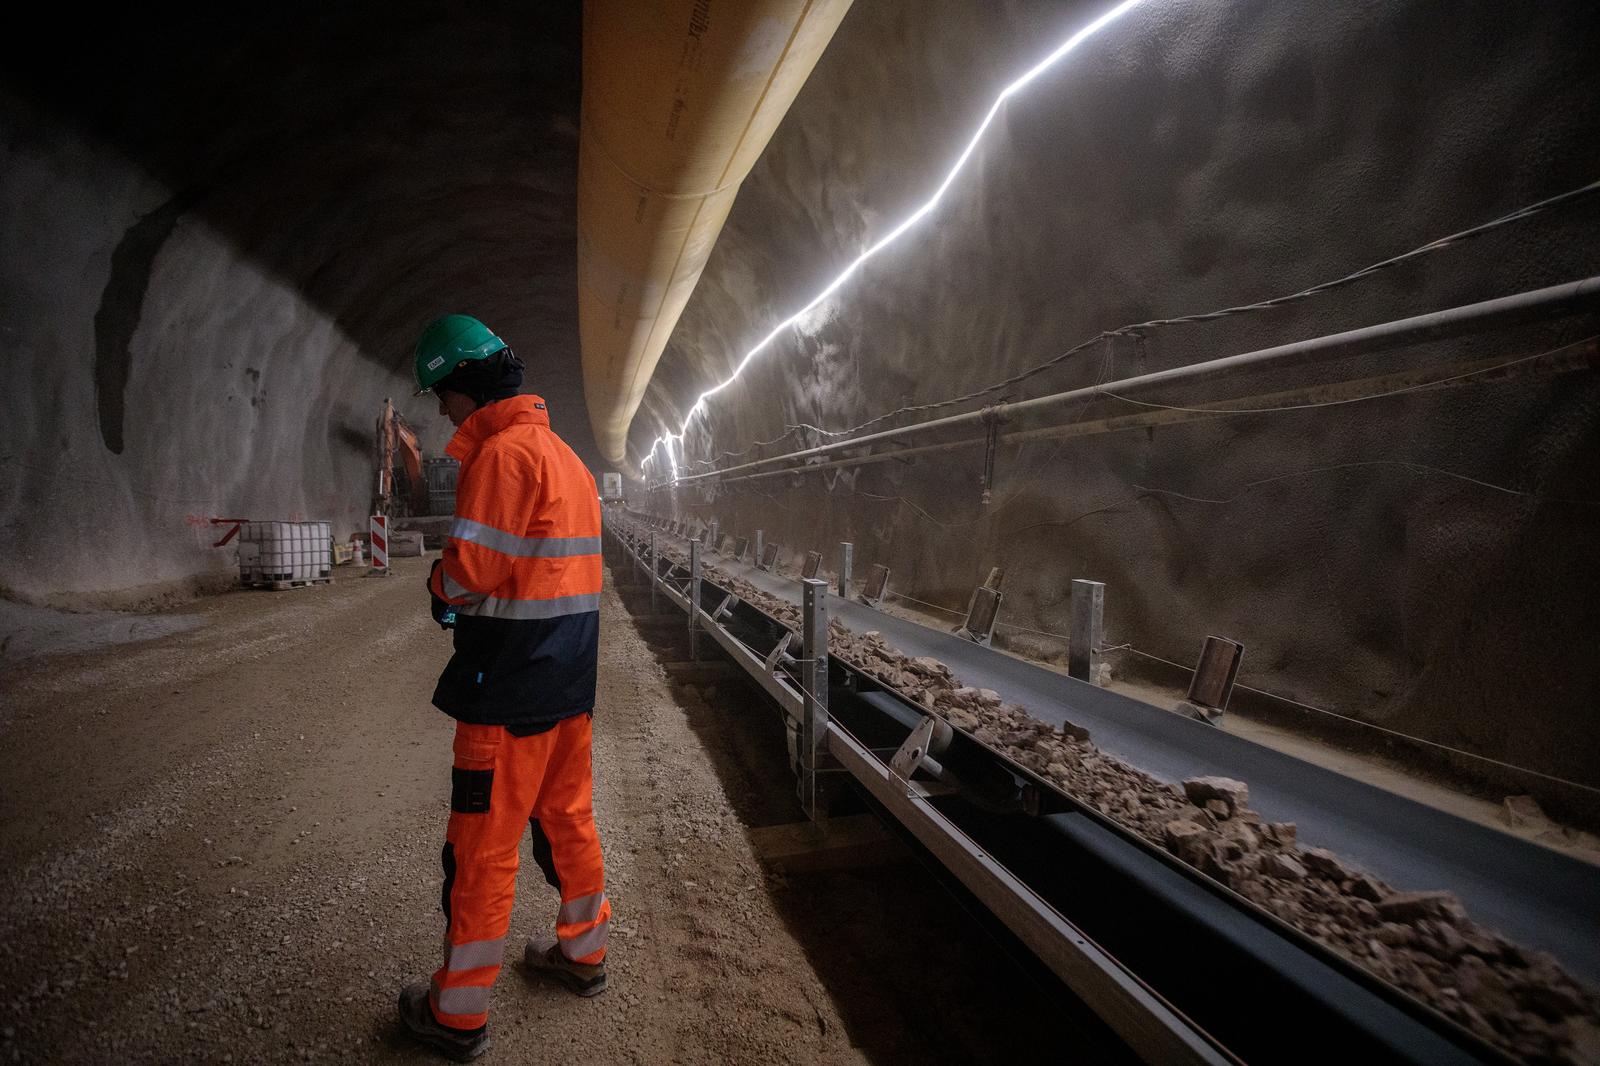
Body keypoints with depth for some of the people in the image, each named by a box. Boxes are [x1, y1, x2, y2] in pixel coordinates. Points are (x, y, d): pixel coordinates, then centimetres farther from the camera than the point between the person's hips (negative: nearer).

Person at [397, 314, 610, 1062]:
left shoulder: (501, 452, -15)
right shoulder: (565, 455, 14)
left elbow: (472, 573, -21)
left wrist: (440, 585, 0)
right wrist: (467, 586, 10)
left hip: (511, 689, -9)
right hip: (570, 682, 9)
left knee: (483, 846, 5)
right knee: (567, 818, 20)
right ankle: (583, 952, 37)